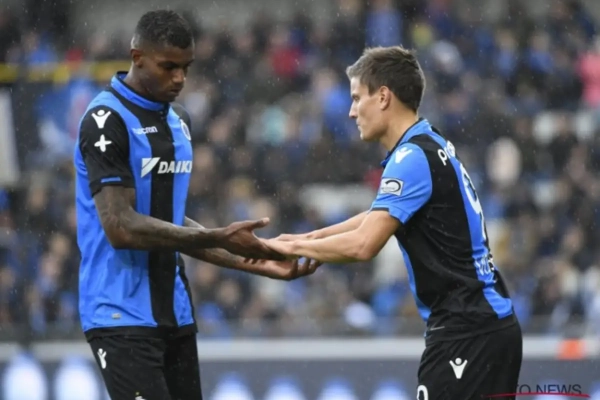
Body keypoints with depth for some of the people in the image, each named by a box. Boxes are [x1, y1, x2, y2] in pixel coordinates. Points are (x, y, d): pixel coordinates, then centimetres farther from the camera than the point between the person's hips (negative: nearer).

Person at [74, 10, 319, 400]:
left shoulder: (179, 121, 14)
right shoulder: (107, 119, -12)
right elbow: (121, 228, -19)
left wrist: (257, 262, 11)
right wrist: (219, 238, -20)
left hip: (175, 314, 8)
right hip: (123, 315, -8)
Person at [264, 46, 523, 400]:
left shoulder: (413, 157, -15)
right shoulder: (431, 146, 16)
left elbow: (363, 245, -22)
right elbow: (379, 219, 28)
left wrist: (294, 247, -7)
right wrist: (309, 237, 18)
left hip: (468, 331, -10)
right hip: (489, 325, 10)